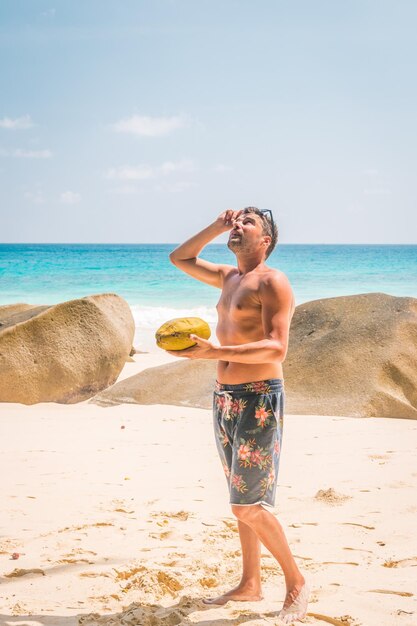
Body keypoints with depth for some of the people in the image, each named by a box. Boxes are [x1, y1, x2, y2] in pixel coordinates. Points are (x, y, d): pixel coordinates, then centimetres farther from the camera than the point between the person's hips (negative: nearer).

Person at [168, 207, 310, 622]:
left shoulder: (272, 282, -10)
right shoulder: (229, 278, 15)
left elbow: (276, 348, -21)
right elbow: (179, 258, 27)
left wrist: (214, 351, -31)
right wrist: (217, 227, 14)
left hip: (258, 401, -8)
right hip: (225, 399, 8)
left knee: (248, 507, -7)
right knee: (243, 501, 14)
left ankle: (296, 582, 9)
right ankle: (250, 584, 25)